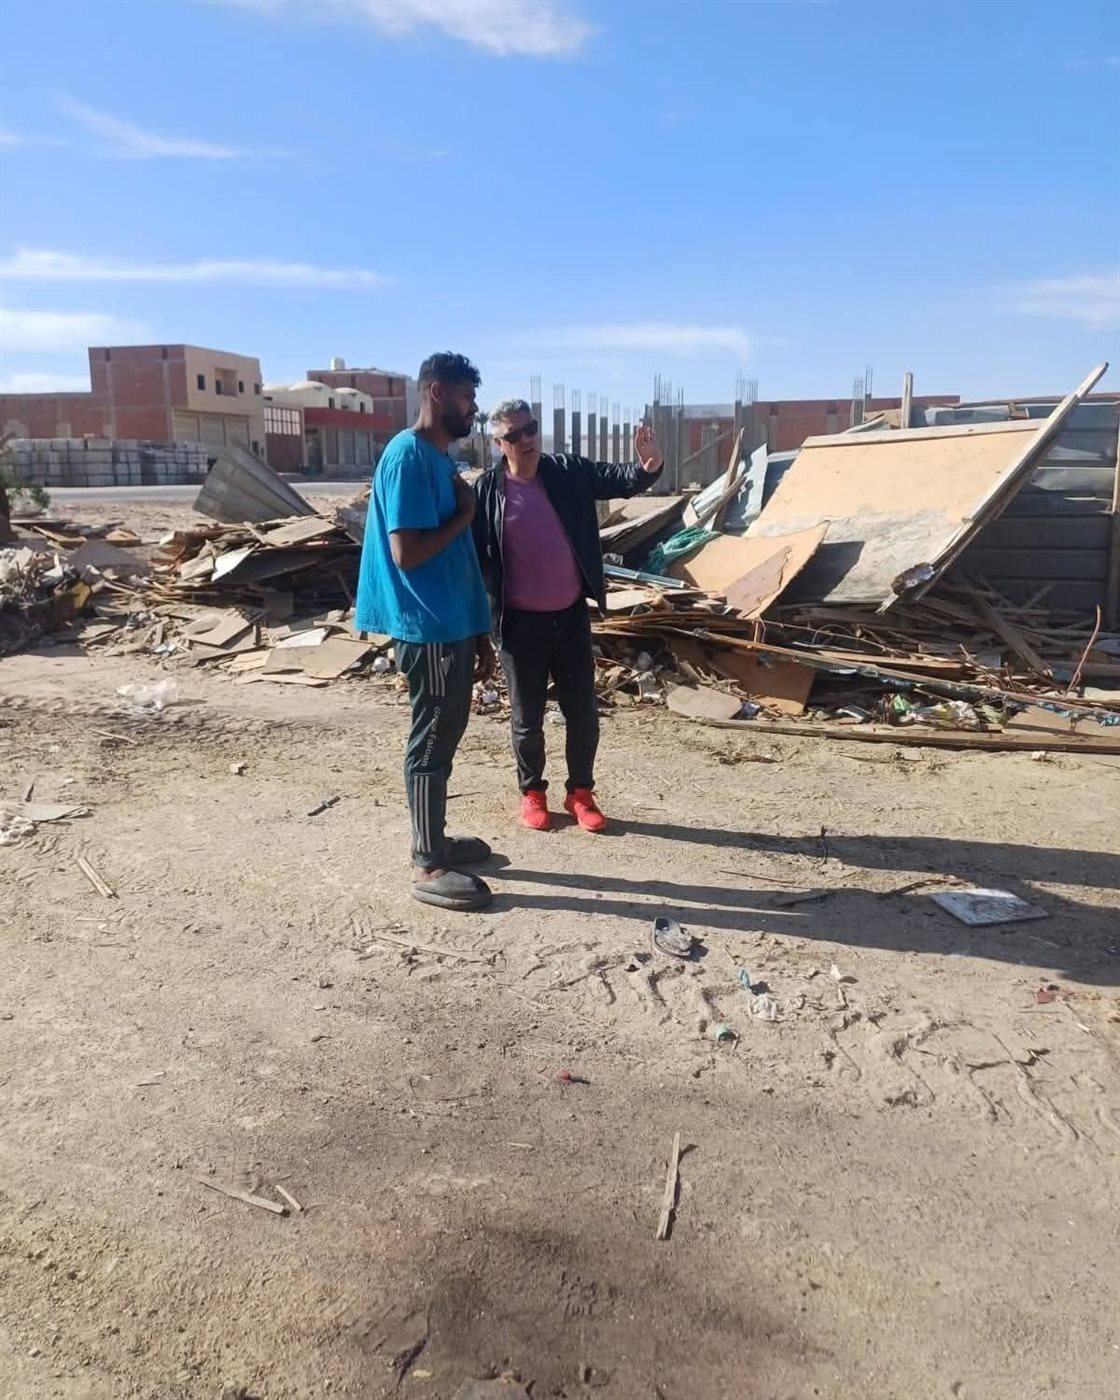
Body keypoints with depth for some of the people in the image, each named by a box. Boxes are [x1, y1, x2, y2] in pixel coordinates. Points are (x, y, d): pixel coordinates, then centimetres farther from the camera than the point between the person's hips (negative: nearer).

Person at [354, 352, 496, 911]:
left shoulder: (441, 457, 15)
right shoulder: (409, 456, -15)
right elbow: (406, 552, -23)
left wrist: (478, 632, 17)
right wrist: (464, 515, -10)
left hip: (452, 624, 10)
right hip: (427, 627, -10)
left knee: (445, 736, 16)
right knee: (432, 741, -2)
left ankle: (435, 840, 29)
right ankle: (428, 867, 8)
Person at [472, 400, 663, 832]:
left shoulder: (569, 472, -1)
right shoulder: (486, 491, -7)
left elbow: (616, 478, -8)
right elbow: (474, 556, -5)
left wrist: (648, 467, -31)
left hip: (572, 616, 2)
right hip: (521, 623, -2)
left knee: (583, 712, 9)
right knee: (528, 716, 11)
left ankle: (580, 792, 27)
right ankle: (532, 792, 30)